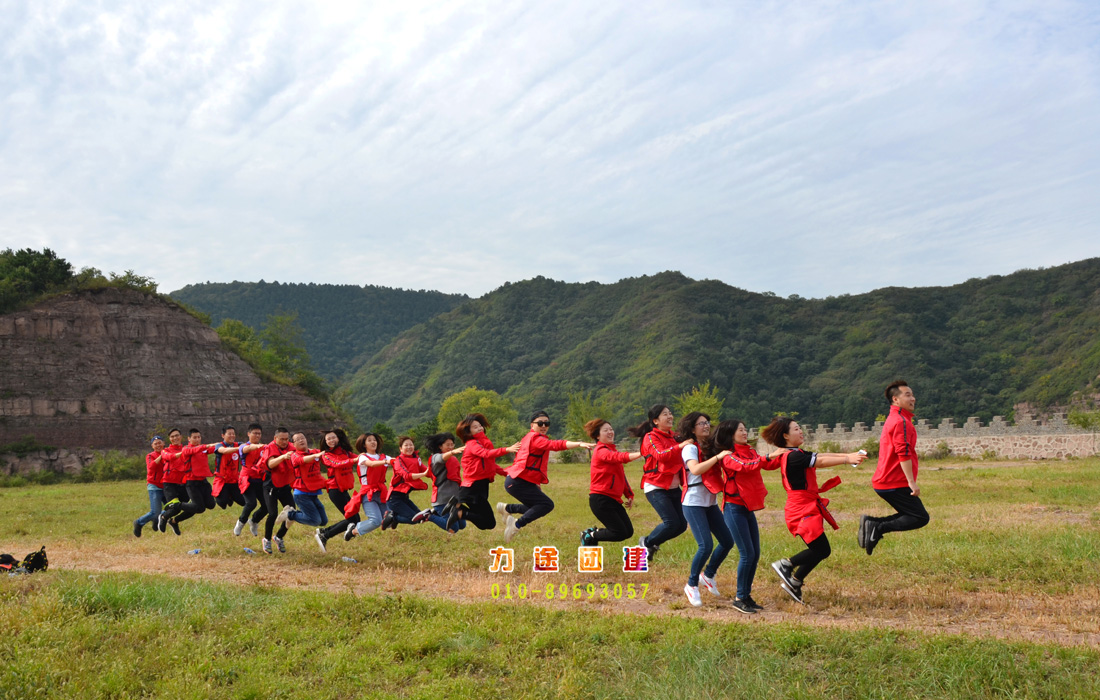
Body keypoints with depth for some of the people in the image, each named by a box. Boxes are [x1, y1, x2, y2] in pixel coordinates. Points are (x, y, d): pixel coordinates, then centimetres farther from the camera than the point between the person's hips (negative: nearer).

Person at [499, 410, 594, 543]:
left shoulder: (530, 438, 17)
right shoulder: (536, 438, -14)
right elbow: (556, 445, -31)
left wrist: (536, 482, 19)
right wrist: (579, 444, -42)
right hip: (517, 483, -10)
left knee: (536, 507, 20)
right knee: (547, 504, -14)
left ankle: (506, 508, 28)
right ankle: (517, 525, -10)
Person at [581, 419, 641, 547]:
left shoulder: (611, 450, 18)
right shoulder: (601, 451, -13)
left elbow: (621, 476, 21)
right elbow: (621, 457, -32)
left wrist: (629, 495, 12)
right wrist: (642, 453, -44)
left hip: (614, 499, 9)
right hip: (600, 499, -9)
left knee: (628, 532, 3)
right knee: (620, 533, -12)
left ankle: (594, 532, 19)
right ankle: (589, 536, 9)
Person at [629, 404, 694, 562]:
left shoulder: (674, 437, 14)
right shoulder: (651, 437, -7)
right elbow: (661, 455, -25)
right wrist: (680, 446, -38)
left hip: (674, 488, 7)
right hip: (656, 487, -7)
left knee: (682, 525, 1)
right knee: (672, 523, -15)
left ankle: (653, 543, 23)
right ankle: (647, 543, 11)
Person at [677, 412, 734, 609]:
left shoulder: (709, 447, 13)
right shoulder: (690, 447, -10)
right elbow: (695, 469, -28)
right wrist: (717, 456, -26)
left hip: (710, 502, 8)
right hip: (694, 503, -8)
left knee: (727, 541, 6)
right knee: (706, 545, -14)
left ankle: (708, 575, 29)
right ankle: (692, 585, 6)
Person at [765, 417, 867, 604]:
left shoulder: (798, 454, 15)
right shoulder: (792, 456, -17)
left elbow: (821, 456, 8)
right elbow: (821, 461, -22)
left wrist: (848, 455, -2)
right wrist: (847, 459, -23)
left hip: (807, 507, 10)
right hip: (802, 509, -10)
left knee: (819, 550, 13)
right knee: (822, 550, -7)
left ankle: (794, 583, 18)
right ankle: (785, 565, 4)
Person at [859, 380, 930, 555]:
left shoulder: (893, 419, 19)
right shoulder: (902, 421, -14)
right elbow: (903, 454, -22)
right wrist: (912, 482, -23)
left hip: (884, 482, 10)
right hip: (895, 483, -10)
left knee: (911, 515, 15)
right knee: (921, 518, -7)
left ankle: (871, 523, 4)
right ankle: (879, 527, -16)